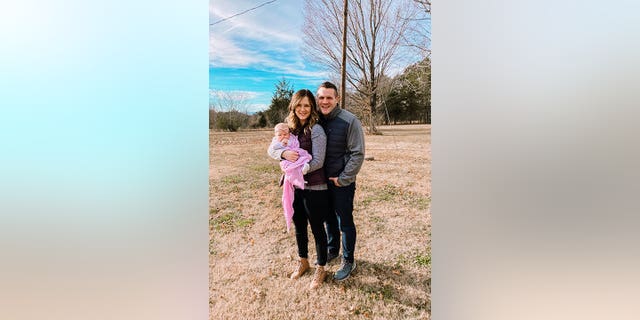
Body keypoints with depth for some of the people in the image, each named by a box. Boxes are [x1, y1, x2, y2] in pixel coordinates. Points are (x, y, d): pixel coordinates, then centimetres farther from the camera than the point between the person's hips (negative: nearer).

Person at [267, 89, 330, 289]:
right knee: (299, 227, 20)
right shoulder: (289, 128, 5)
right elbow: (271, 150, 3)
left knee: (317, 228, 9)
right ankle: (303, 262, 43)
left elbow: (318, 161, -17)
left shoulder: (316, 130, -13)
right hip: (294, 187, 6)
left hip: (314, 188, -6)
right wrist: (284, 153, -18)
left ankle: (321, 269, 30)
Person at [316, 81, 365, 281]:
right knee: (329, 219, 21)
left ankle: (348, 262, 27)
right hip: (322, 181, 5)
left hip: (342, 182, -5)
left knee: (345, 222, 7)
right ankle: (332, 251, 43)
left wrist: (343, 179, -15)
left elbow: (358, 154, -15)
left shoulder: (349, 121, -15)